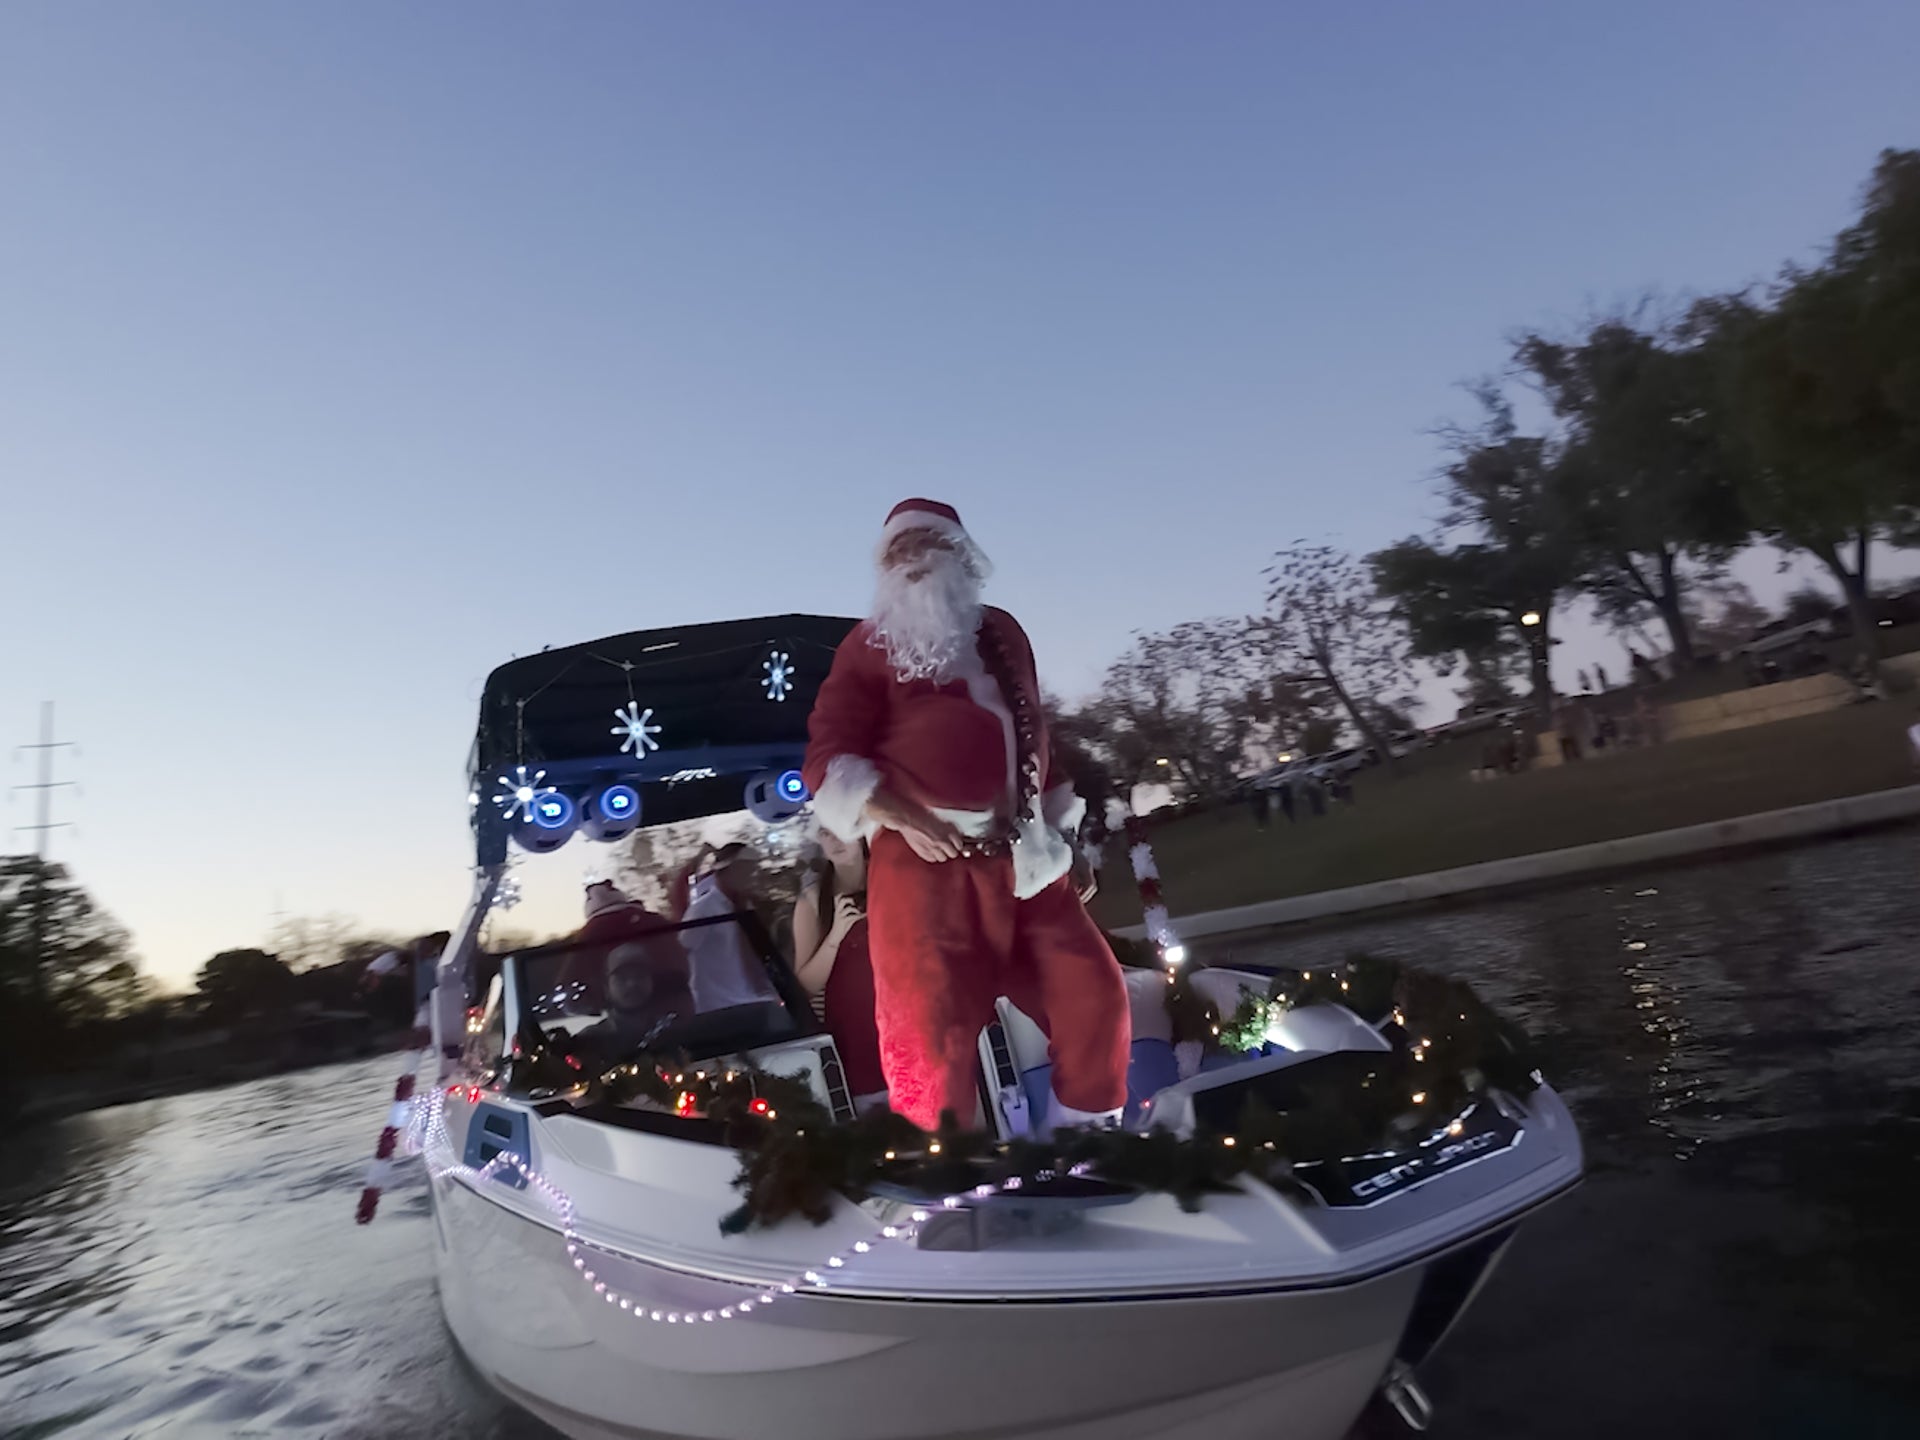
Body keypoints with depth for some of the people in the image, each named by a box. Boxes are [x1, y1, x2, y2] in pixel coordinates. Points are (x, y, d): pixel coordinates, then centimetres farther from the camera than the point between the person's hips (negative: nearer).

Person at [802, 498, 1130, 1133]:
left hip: (1023, 860, 5)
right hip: (925, 859, -5)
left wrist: (1065, 835, 21)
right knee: (931, 1030, -6)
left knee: (1094, 993, 7)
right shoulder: (872, 645, 4)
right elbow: (827, 758, -3)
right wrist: (906, 819, -17)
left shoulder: (1001, 632, 20)